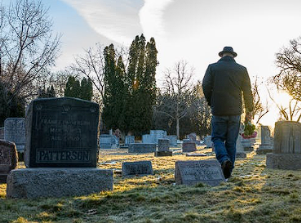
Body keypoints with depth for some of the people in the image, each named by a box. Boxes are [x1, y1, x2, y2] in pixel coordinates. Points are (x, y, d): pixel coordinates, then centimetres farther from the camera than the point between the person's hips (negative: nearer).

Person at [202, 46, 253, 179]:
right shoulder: (242, 70, 6)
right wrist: (249, 110, 11)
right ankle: (227, 173, 11)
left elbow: (206, 86, -5)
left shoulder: (212, 67, 2)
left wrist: (211, 103, 9)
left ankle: (224, 159, -19)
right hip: (235, 112, 2)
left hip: (218, 111, -2)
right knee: (231, 141, 9)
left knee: (217, 138, 8)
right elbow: (247, 91, 4)